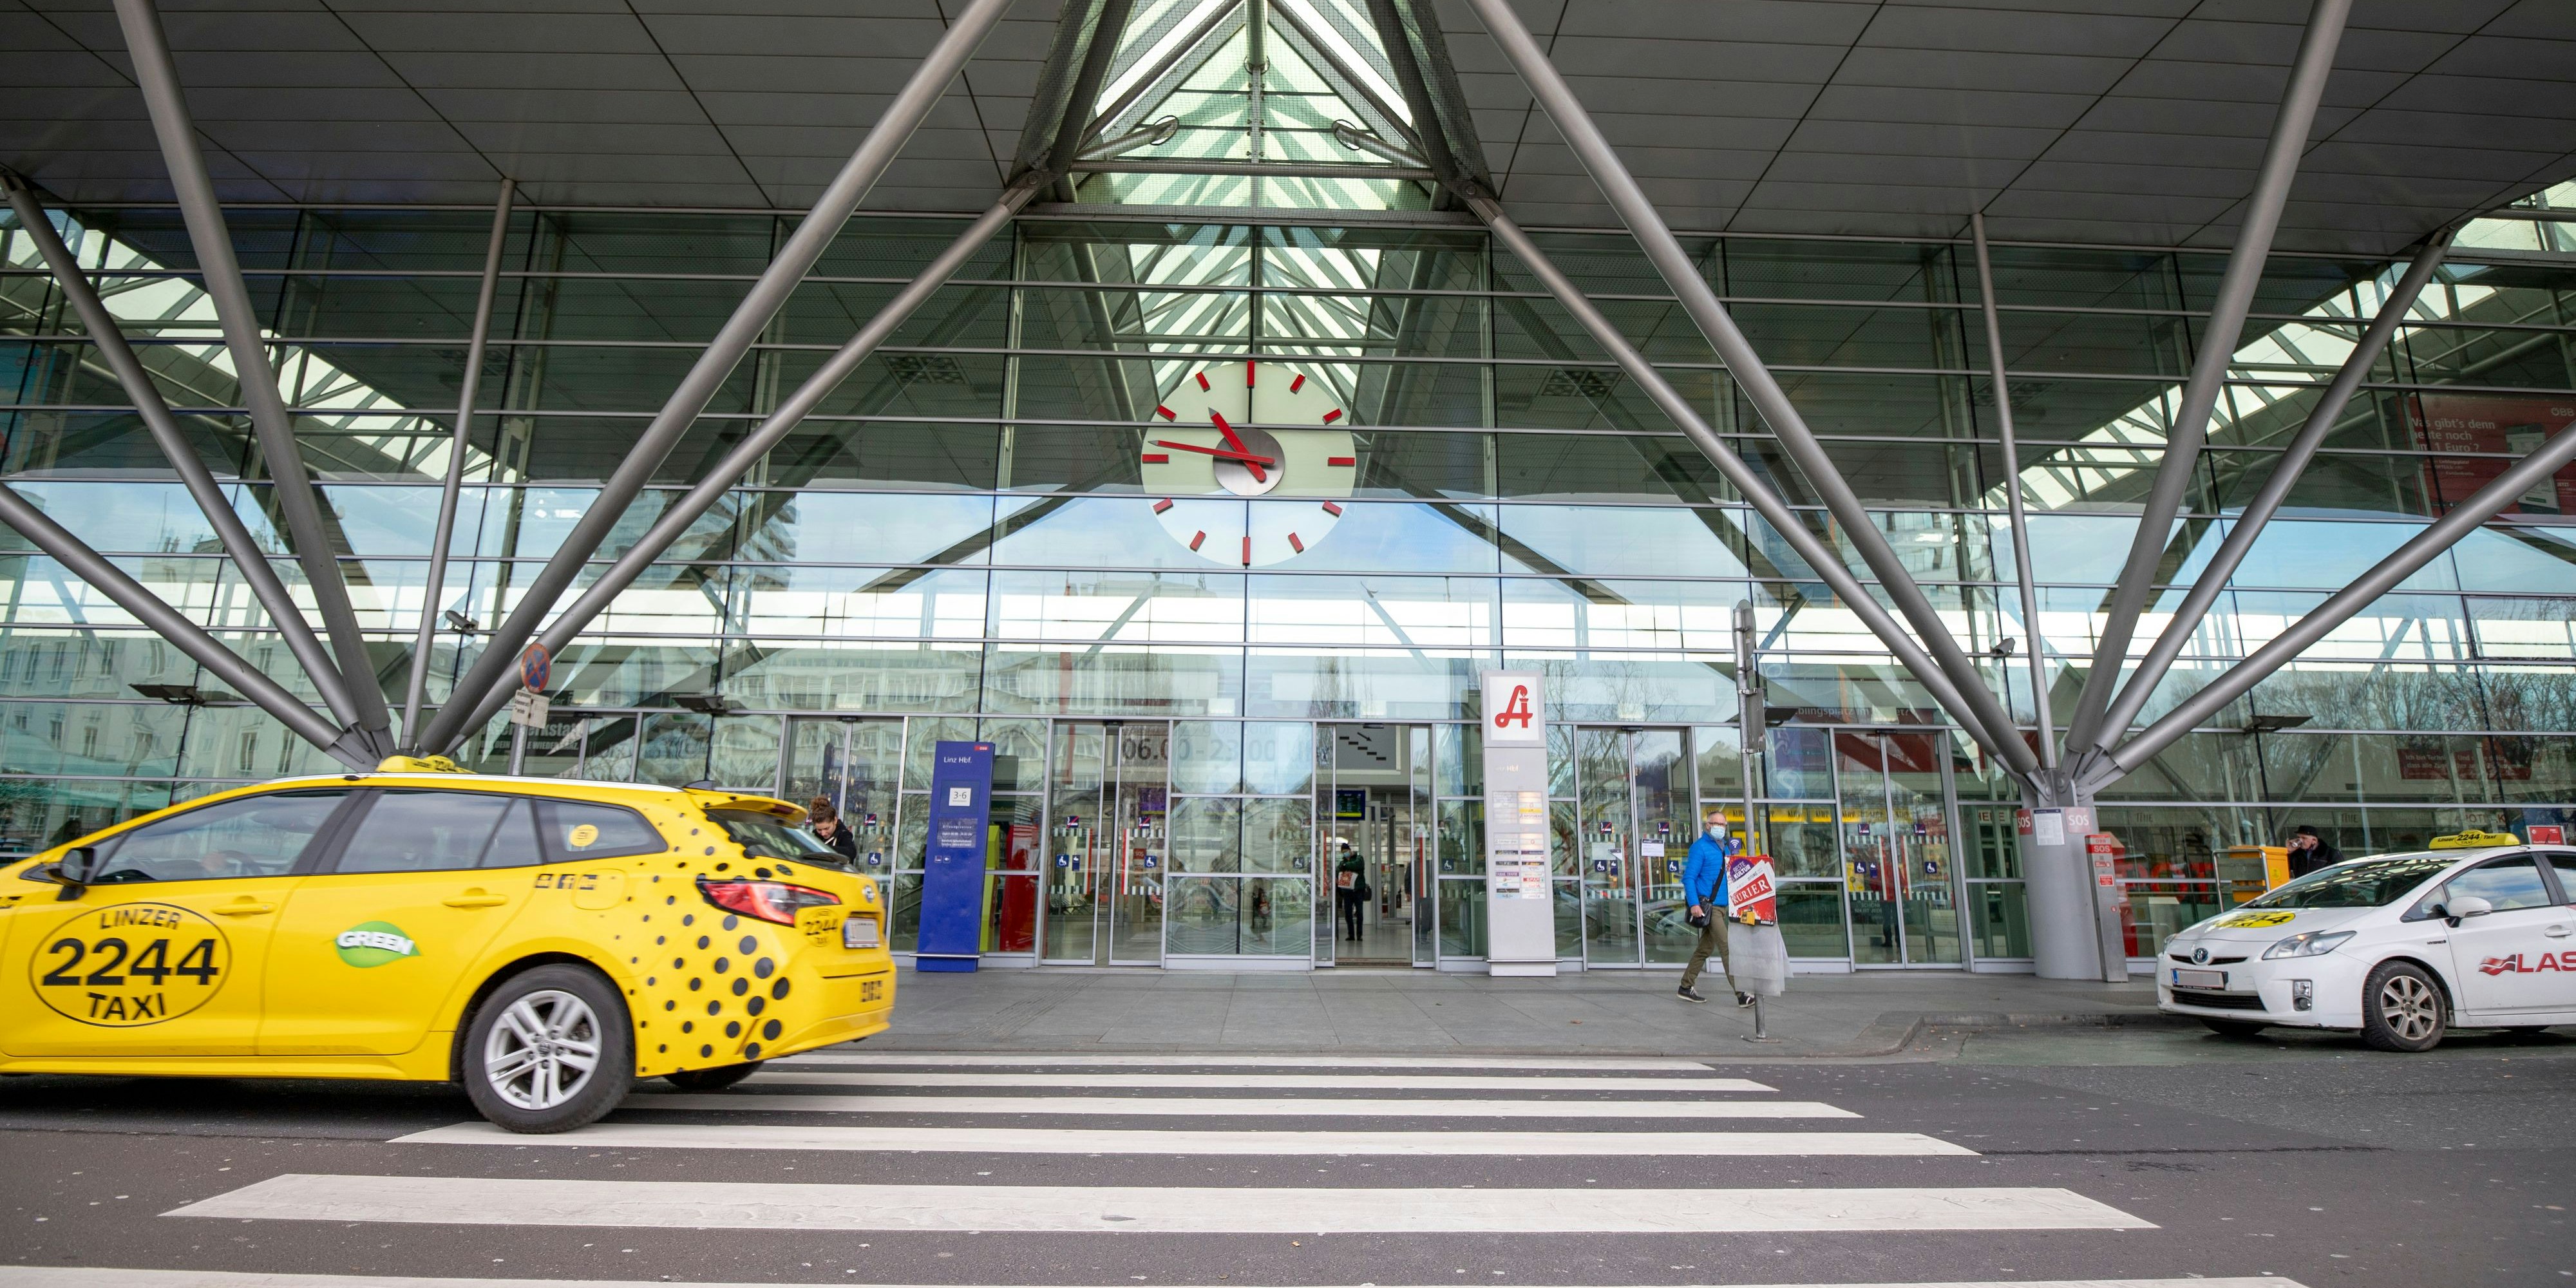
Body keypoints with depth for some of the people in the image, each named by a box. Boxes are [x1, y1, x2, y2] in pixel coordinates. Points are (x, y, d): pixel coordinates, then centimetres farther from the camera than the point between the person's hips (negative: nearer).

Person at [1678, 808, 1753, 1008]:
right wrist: (1694, 904, -22)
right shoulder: (1700, 847, -9)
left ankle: (1686, 987, 22)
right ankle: (1740, 994, -13)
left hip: (1720, 907, 9)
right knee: (1727, 948, -12)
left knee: (1705, 949, 13)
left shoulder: (1724, 848, 16)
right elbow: (1689, 877, -13)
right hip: (1707, 906, -9)